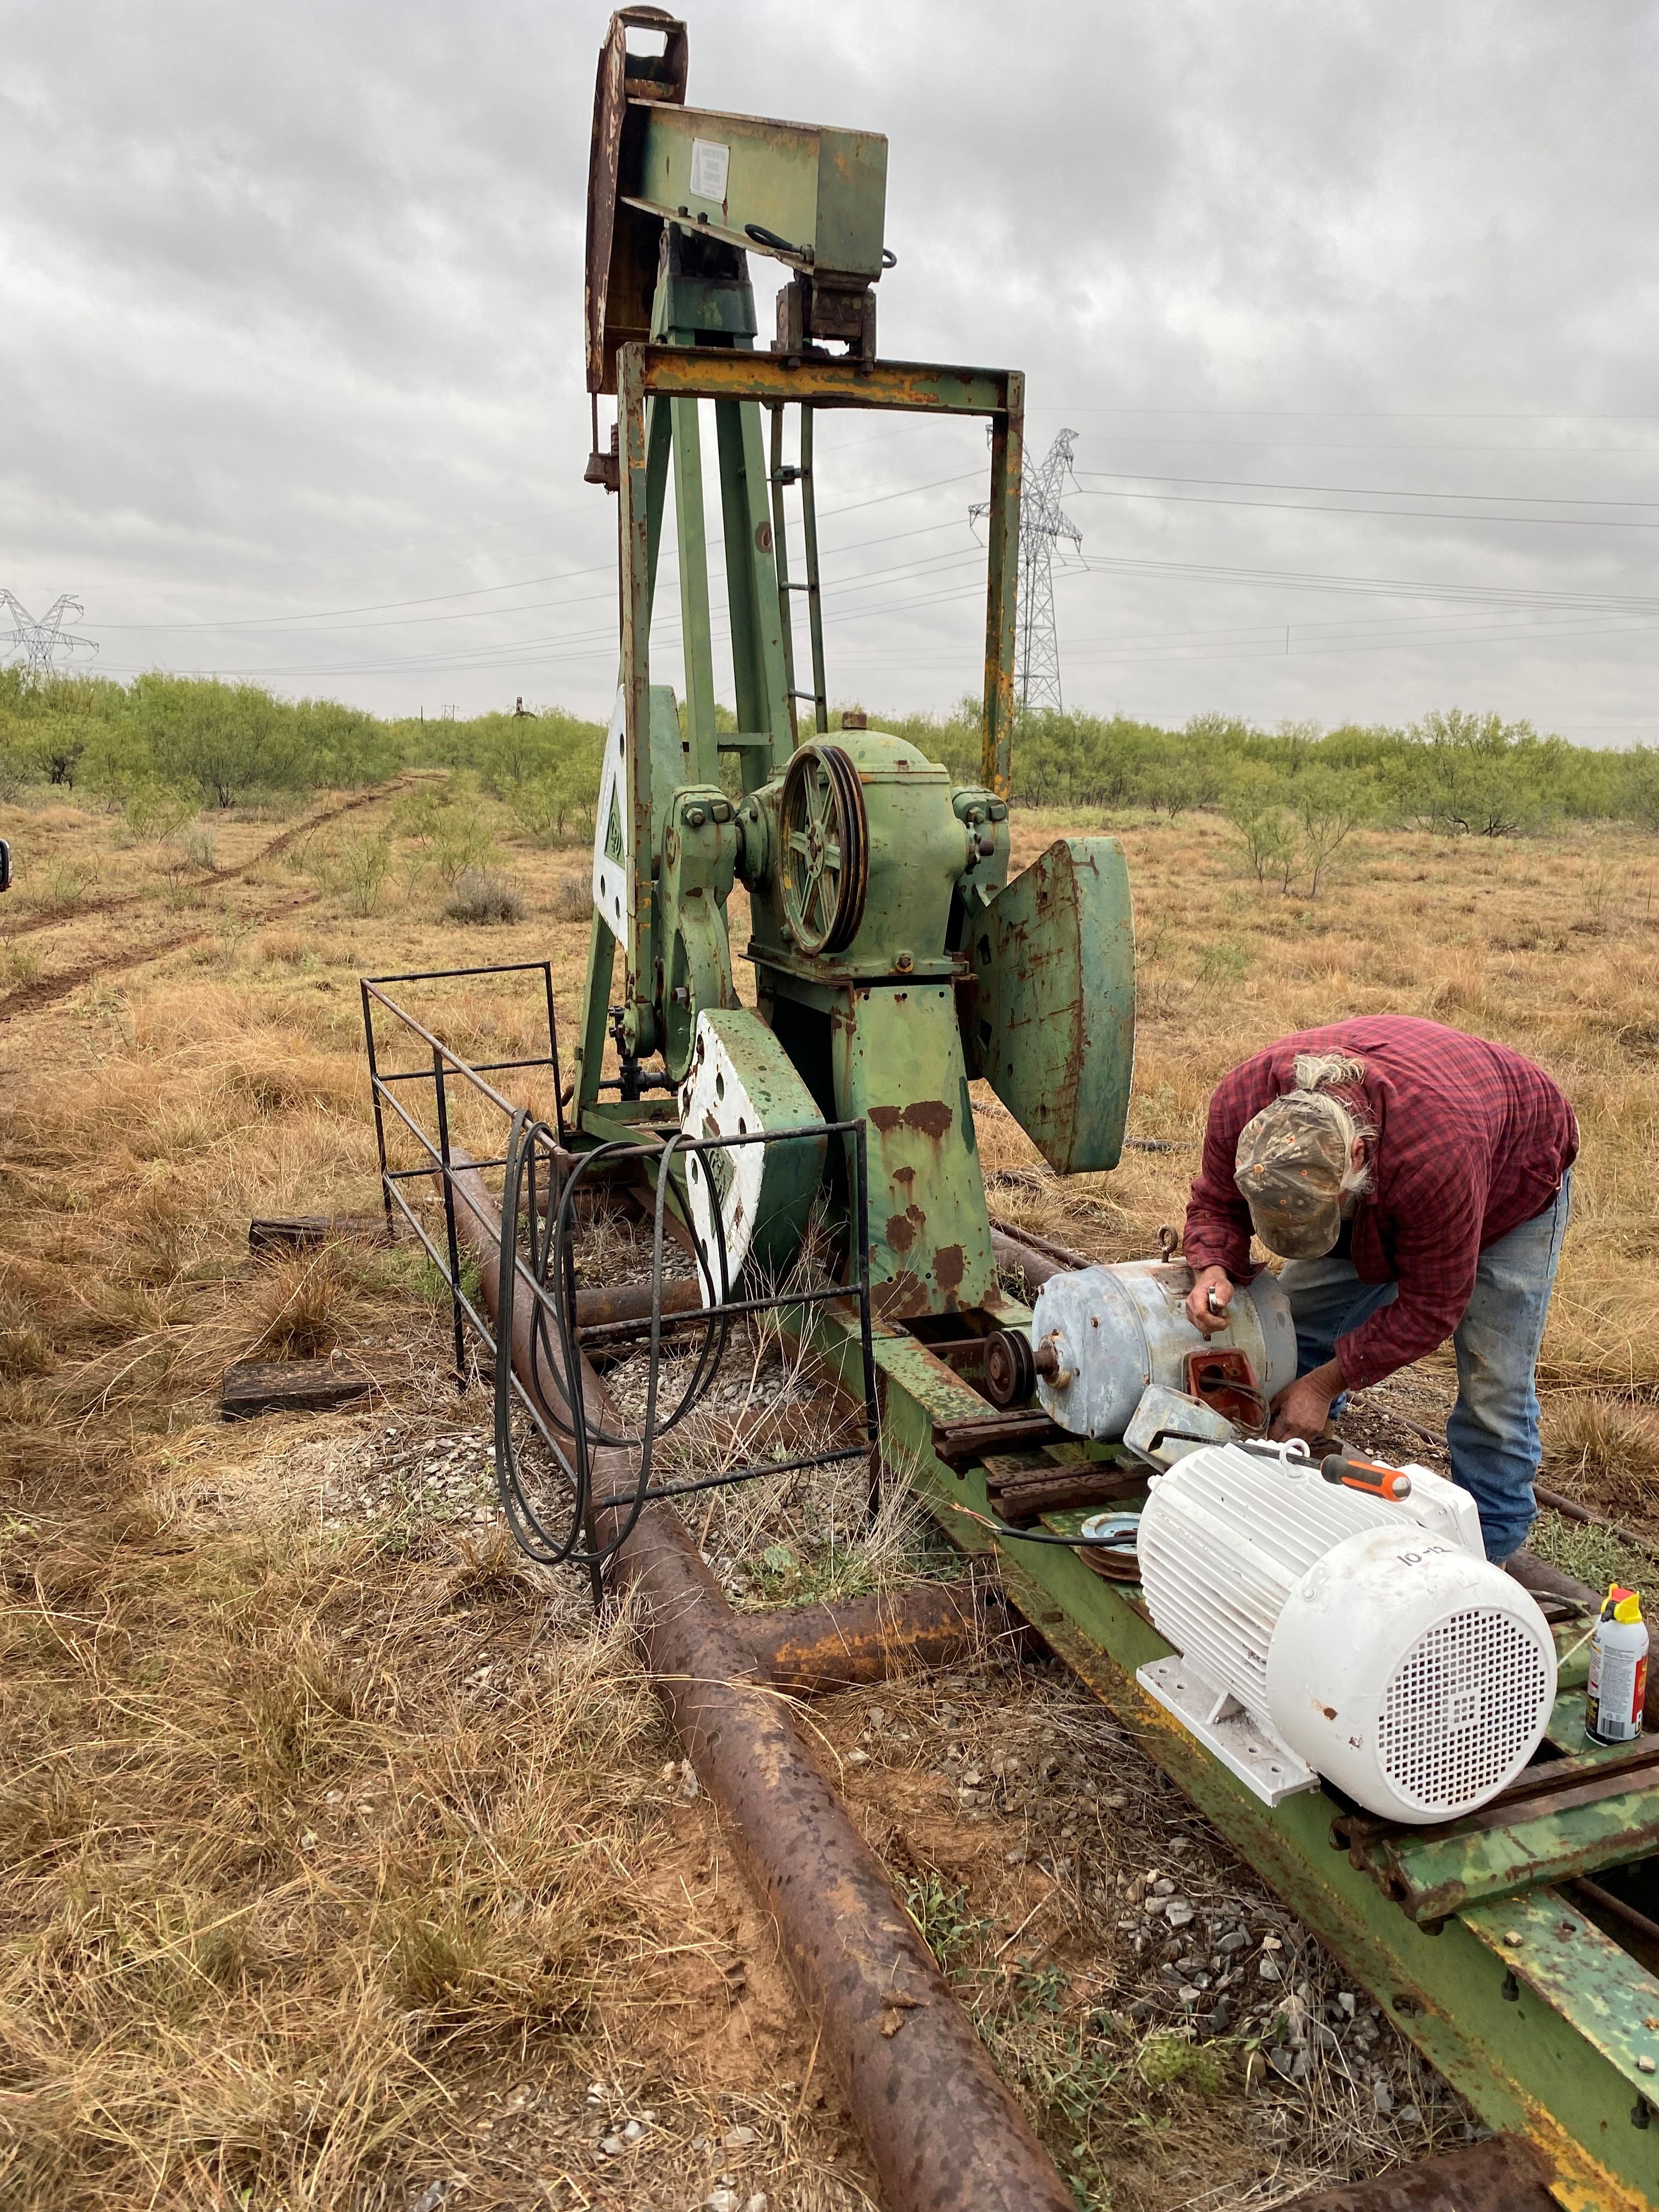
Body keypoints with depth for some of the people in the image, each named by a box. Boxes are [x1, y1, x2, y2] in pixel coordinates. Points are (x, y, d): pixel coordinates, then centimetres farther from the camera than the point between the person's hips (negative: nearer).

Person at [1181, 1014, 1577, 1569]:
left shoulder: (1438, 1152, -47)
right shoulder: (1241, 1103, -34)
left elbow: (1430, 1304, -32)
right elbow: (1215, 1203, -13)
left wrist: (1326, 1382, -27)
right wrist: (1213, 1268, -35)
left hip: (1511, 1181, -4)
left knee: (1492, 1389, -7)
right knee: (1295, 1318, -3)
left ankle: (1490, 1549, 14)